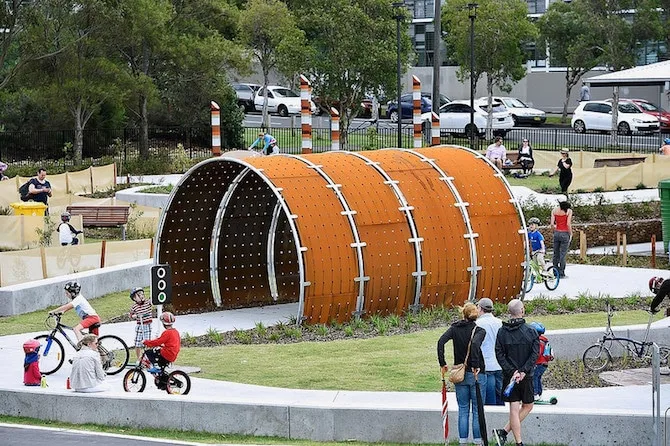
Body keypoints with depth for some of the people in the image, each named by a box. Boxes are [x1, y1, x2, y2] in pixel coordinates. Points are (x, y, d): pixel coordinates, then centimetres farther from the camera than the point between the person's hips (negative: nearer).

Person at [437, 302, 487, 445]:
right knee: (477, 411, 5)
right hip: (477, 374, -3)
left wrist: (442, 363, -6)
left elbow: (441, 341, -11)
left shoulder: (455, 328, 2)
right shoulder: (479, 330, -8)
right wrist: (476, 365, -24)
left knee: (463, 410, 11)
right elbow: (475, 344, -28)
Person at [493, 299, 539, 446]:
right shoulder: (531, 331, -6)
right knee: (527, 406, 14)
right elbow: (535, 354, -11)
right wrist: (523, 372, -12)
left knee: (514, 410, 6)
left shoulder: (502, 332, -1)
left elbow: (499, 354, -7)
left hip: (509, 376, 2)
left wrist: (511, 372, -9)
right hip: (526, 377, -2)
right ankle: (504, 431, 0)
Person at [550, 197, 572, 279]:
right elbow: (568, 224, -14)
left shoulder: (554, 210, 2)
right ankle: (561, 274, 2)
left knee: (556, 254, 12)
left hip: (557, 233, 3)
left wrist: (554, 232, 13)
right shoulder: (568, 211, -8)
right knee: (563, 254, 1)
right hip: (565, 233, -3)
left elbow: (552, 224, -3)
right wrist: (571, 234, -2)